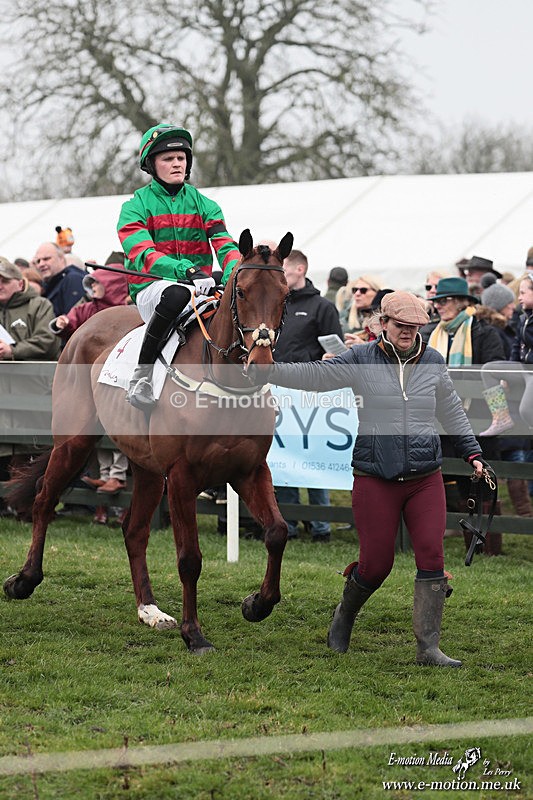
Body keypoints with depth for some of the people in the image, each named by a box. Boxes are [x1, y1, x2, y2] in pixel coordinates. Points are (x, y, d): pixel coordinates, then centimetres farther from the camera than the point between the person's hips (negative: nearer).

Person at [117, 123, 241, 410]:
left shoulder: (204, 205, 14)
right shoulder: (136, 206, 2)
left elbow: (225, 246, 0)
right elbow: (143, 254, -15)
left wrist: (233, 275, -24)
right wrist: (186, 271, -33)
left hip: (201, 287, 4)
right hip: (152, 288, -4)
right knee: (177, 293, -40)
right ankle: (142, 375, -31)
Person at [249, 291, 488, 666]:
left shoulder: (433, 363, 8)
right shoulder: (361, 361, -2)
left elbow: (452, 411, 21)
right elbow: (312, 374, -6)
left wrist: (473, 453, 24)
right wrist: (269, 371, -20)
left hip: (426, 479, 3)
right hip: (375, 479, -3)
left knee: (432, 556, -9)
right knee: (377, 563, 0)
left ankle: (428, 647, -4)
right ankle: (345, 615, 32)